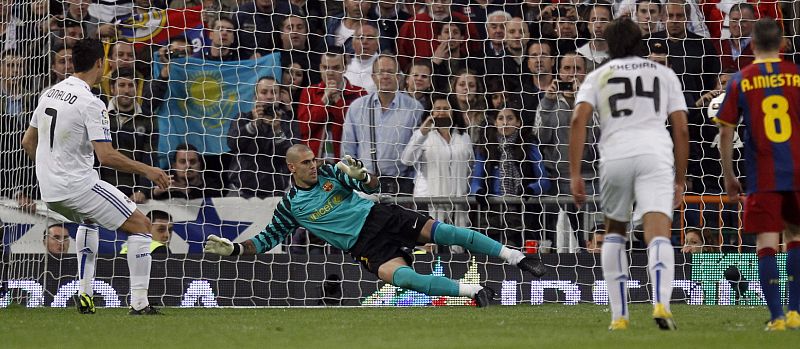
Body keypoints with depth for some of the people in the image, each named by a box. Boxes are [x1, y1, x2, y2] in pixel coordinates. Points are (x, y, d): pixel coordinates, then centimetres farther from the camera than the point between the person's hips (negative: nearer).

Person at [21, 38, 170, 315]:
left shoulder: (50, 94, 8)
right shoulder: (91, 104, -16)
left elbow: (28, 142, 17)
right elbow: (106, 157, -23)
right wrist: (146, 170, -12)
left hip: (49, 190, 8)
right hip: (78, 185, -8)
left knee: (88, 221, 38)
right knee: (141, 225, 1)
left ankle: (85, 295, 27)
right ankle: (139, 303, -6)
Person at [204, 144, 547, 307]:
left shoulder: (329, 172, 7)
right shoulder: (290, 206, 4)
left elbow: (373, 186, 4)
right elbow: (267, 239, 10)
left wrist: (360, 174, -19)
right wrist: (233, 248, -5)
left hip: (380, 217, 2)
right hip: (365, 246, -2)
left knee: (443, 231, -17)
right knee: (399, 276, -33)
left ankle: (516, 257, -14)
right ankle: (473, 292, -36)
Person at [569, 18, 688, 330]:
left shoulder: (598, 76, 19)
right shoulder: (664, 74, 22)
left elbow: (579, 119, 2)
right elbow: (681, 129, 14)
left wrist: (575, 175, -1)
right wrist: (680, 180, 20)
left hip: (615, 155, 1)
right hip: (656, 153, -1)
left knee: (614, 231, 21)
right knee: (658, 232, -13)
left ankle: (619, 315, 15)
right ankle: (661, 303, -37)